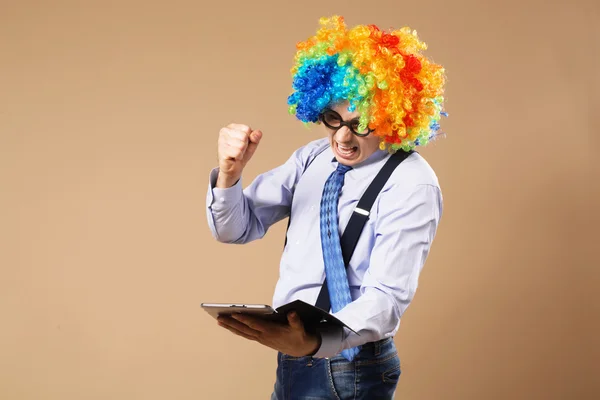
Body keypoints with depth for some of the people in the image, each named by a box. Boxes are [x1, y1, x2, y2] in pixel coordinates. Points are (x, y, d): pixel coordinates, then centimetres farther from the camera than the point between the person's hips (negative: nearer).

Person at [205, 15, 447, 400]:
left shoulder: (412, 186, -17)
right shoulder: (314, 157, 3)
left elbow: (388, 296, -23)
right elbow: (237, 228, 6)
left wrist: (313, 344, -40)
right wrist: (229, 173, -15)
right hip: (292, 358, 6)